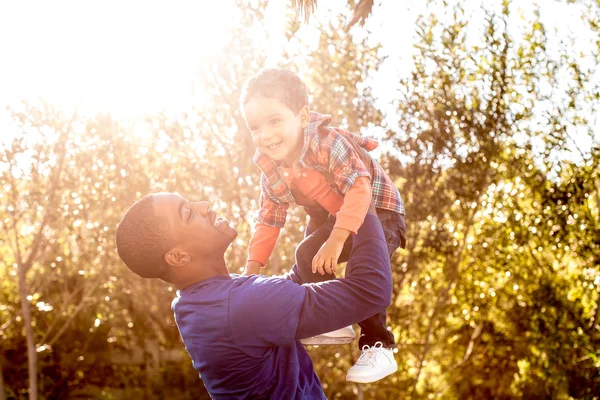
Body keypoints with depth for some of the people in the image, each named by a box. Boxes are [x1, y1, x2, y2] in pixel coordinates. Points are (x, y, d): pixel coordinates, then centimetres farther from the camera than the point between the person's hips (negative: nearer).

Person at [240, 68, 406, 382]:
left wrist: (337, 239, -49)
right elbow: (269, 217, 1)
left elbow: (359, 187, -40)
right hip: (334, 217, 8)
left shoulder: (326, 141, -30)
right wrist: (252, 267, -5)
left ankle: (378, 348, -19)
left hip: (378, 211, -8)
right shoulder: (270, 166, -7)